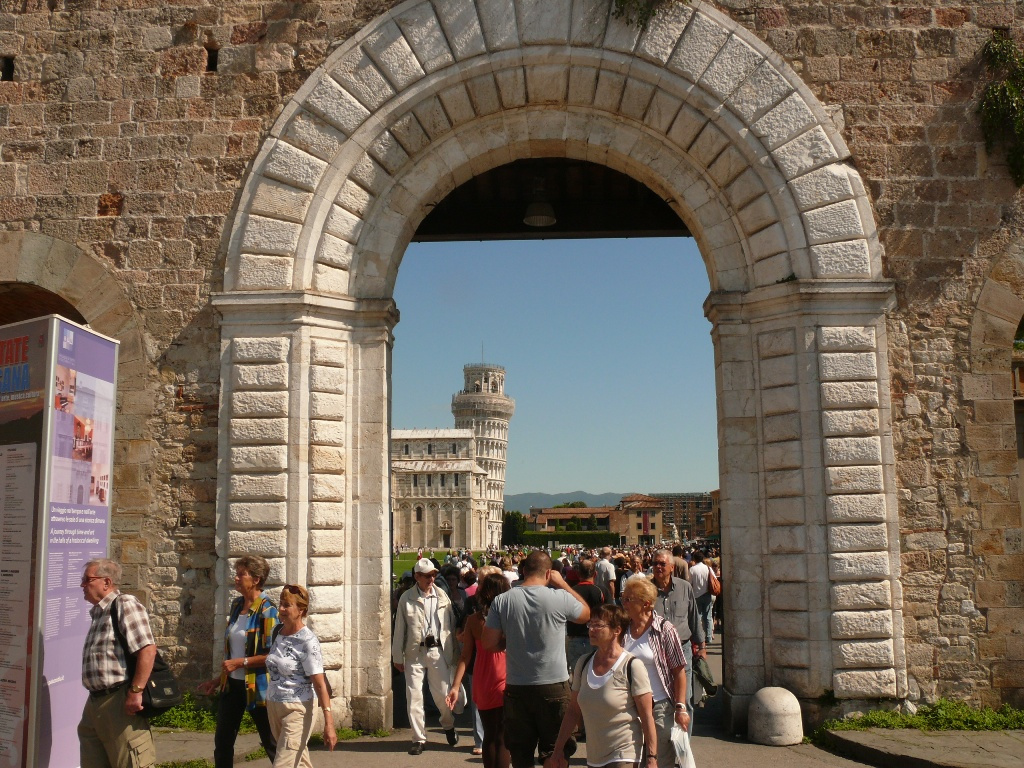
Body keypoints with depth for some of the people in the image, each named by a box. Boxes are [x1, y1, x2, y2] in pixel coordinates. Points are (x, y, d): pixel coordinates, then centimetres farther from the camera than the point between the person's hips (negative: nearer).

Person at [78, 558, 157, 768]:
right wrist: (95, 700, 20)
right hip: (95, 702, 10)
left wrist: (135, 692, -23)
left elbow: (148, 650, -21)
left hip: (119, 701, -9)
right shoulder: (98, 612, 17)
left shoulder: (125, 605, -11)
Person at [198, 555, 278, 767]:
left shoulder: (266, 611, -15)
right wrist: (220, 679, 16)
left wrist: (240, 663, -20)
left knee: (271, 743, 4)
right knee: (222, 742, 10)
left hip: (256, 687, -7)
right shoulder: (236, 605, 7)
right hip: (232, 685, 7)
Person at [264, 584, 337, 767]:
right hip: (273, 706, 7)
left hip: (296, 710, -7)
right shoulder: (277, 632, 4)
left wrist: (329, 724, -22)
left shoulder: (308, 641, -16)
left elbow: (319, 684, -18)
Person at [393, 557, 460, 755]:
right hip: (414, 652, 0)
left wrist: (454, 653, 5)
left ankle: (449, 725, 33)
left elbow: (451, 624, 7)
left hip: (438, 651, 0)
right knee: (414, 696, 2)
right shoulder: (406, 598, 0)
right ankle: (418, 738, 15)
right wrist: (397, 657, 3)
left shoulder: (442, 596, 4)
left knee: (442, 694, 3)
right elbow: (399, 629, 3)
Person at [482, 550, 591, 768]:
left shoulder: (501, 601, -7)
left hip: (516, 687, 2)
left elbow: (488, 644, -3)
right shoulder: (560, 597, -12)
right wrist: (563, 584, 10)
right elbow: (586, 614, 8)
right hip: (554, 686, -2)